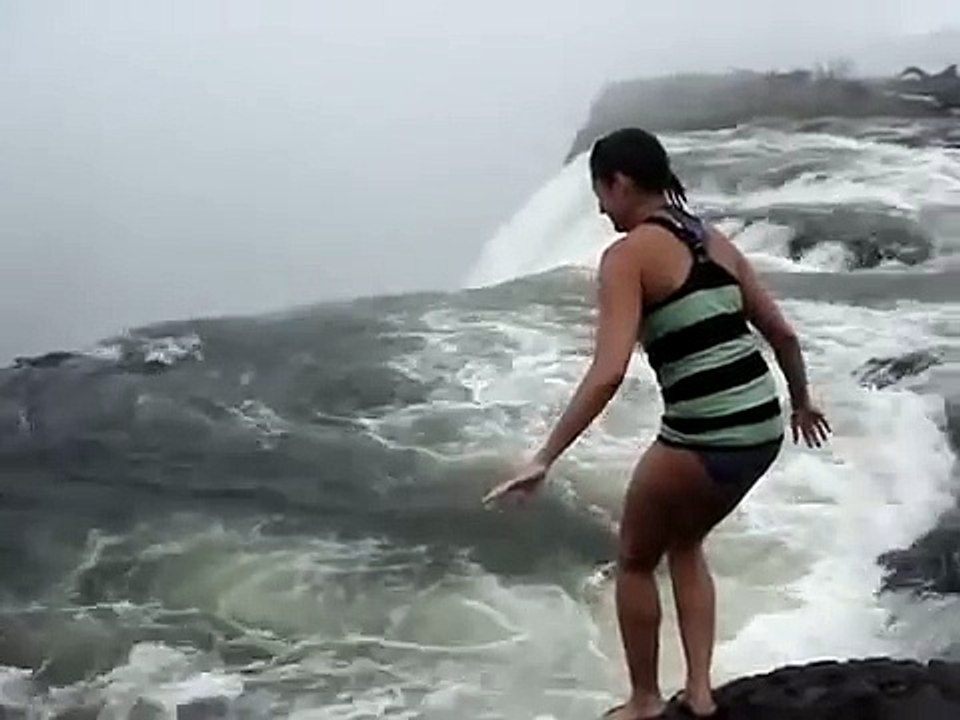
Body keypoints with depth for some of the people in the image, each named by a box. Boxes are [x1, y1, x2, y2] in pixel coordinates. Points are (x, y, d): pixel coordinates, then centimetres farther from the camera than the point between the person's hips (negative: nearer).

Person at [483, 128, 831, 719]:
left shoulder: (627, 254, -9)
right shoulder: (715, 241, 13)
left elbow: (609, 373, -20)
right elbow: (782, 333, 19)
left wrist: (544, 459, -20)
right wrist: (802, 402, 36)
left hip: (701, 439, -7)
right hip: (763, 429, 8)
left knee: (635, 560, 19)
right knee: (685, 544, 31)